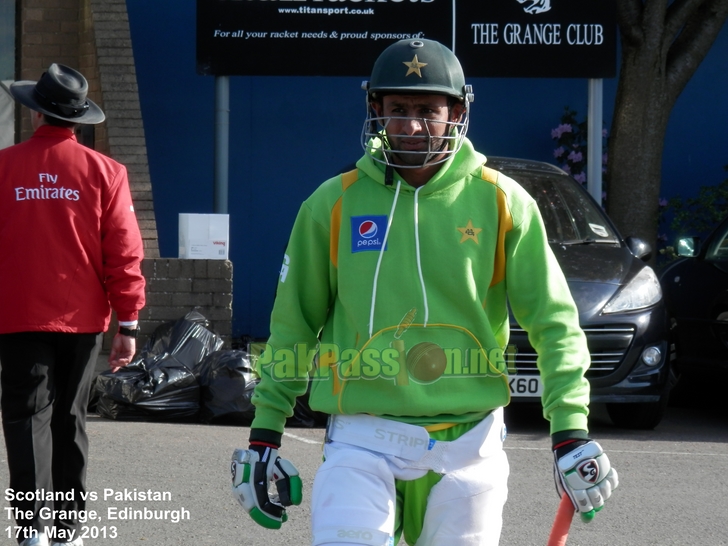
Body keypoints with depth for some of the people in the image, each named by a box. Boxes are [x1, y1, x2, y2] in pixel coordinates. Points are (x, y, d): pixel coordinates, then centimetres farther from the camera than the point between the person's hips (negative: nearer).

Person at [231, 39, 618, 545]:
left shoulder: (501, 202, 1)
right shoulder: (335, 204, 2)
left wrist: (571, 432, -4)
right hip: (364, 440, 0)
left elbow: (553, 323, 4)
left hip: (468, 441, 1)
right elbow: (293, 324, 11)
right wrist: (264, 434, 11)